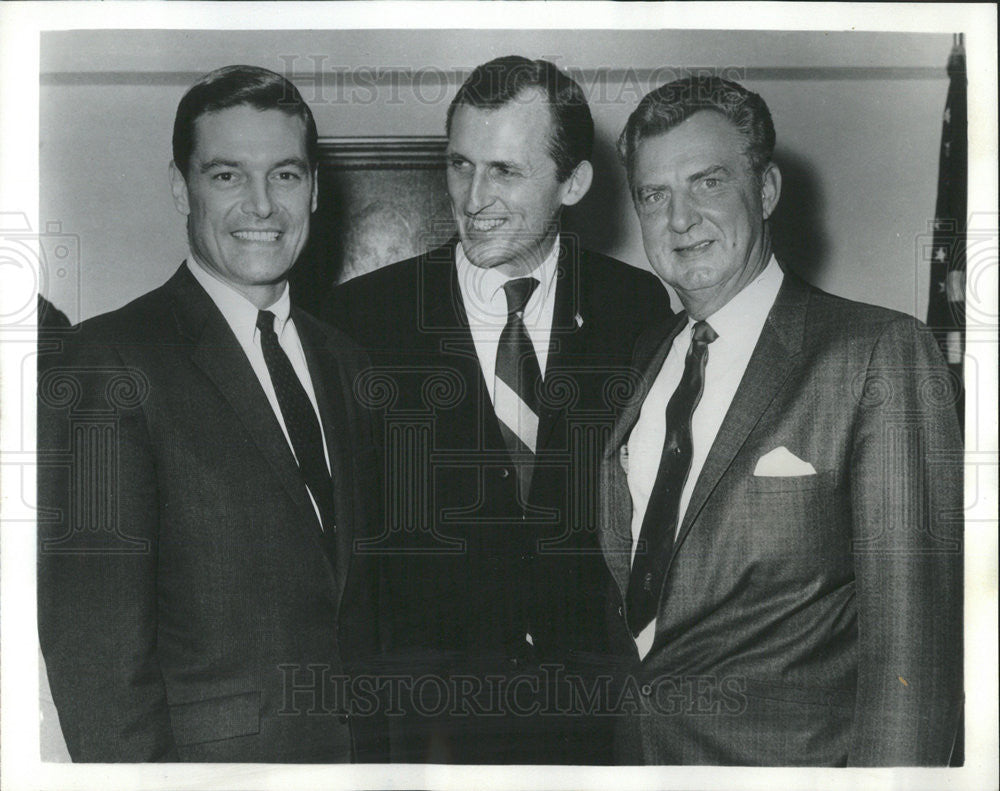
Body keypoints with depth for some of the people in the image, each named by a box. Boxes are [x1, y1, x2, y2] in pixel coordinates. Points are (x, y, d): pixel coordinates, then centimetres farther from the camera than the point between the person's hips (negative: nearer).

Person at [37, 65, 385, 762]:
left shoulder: (345, 361, 7)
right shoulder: (106, 362, -14)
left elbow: (369, 596, 10)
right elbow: (95, 646, -17)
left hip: (366, 749, 6)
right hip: (208, 755, -6)